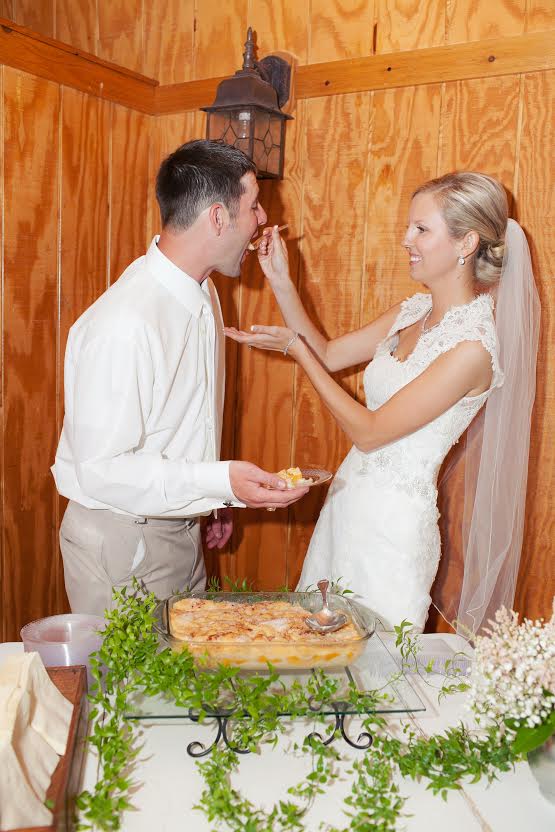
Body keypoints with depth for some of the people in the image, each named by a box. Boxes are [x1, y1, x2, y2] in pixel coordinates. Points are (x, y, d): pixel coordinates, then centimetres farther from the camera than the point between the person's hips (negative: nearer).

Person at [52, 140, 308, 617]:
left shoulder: (202, 291, 2)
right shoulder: (124, 324, -28)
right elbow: (101, 469, -27)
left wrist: (217, 497, 17)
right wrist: (222, 481, -32)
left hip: (183, 527, 8)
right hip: (121, 540, -8)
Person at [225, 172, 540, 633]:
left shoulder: (473, 345, -23)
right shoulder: (415, 310, 2)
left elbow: (369, 431, -20)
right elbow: (329, 354, 11)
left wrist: (294, 347, -16)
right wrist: (281, 281, -1)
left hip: (394, 521, -8)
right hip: (351, 495, 8)